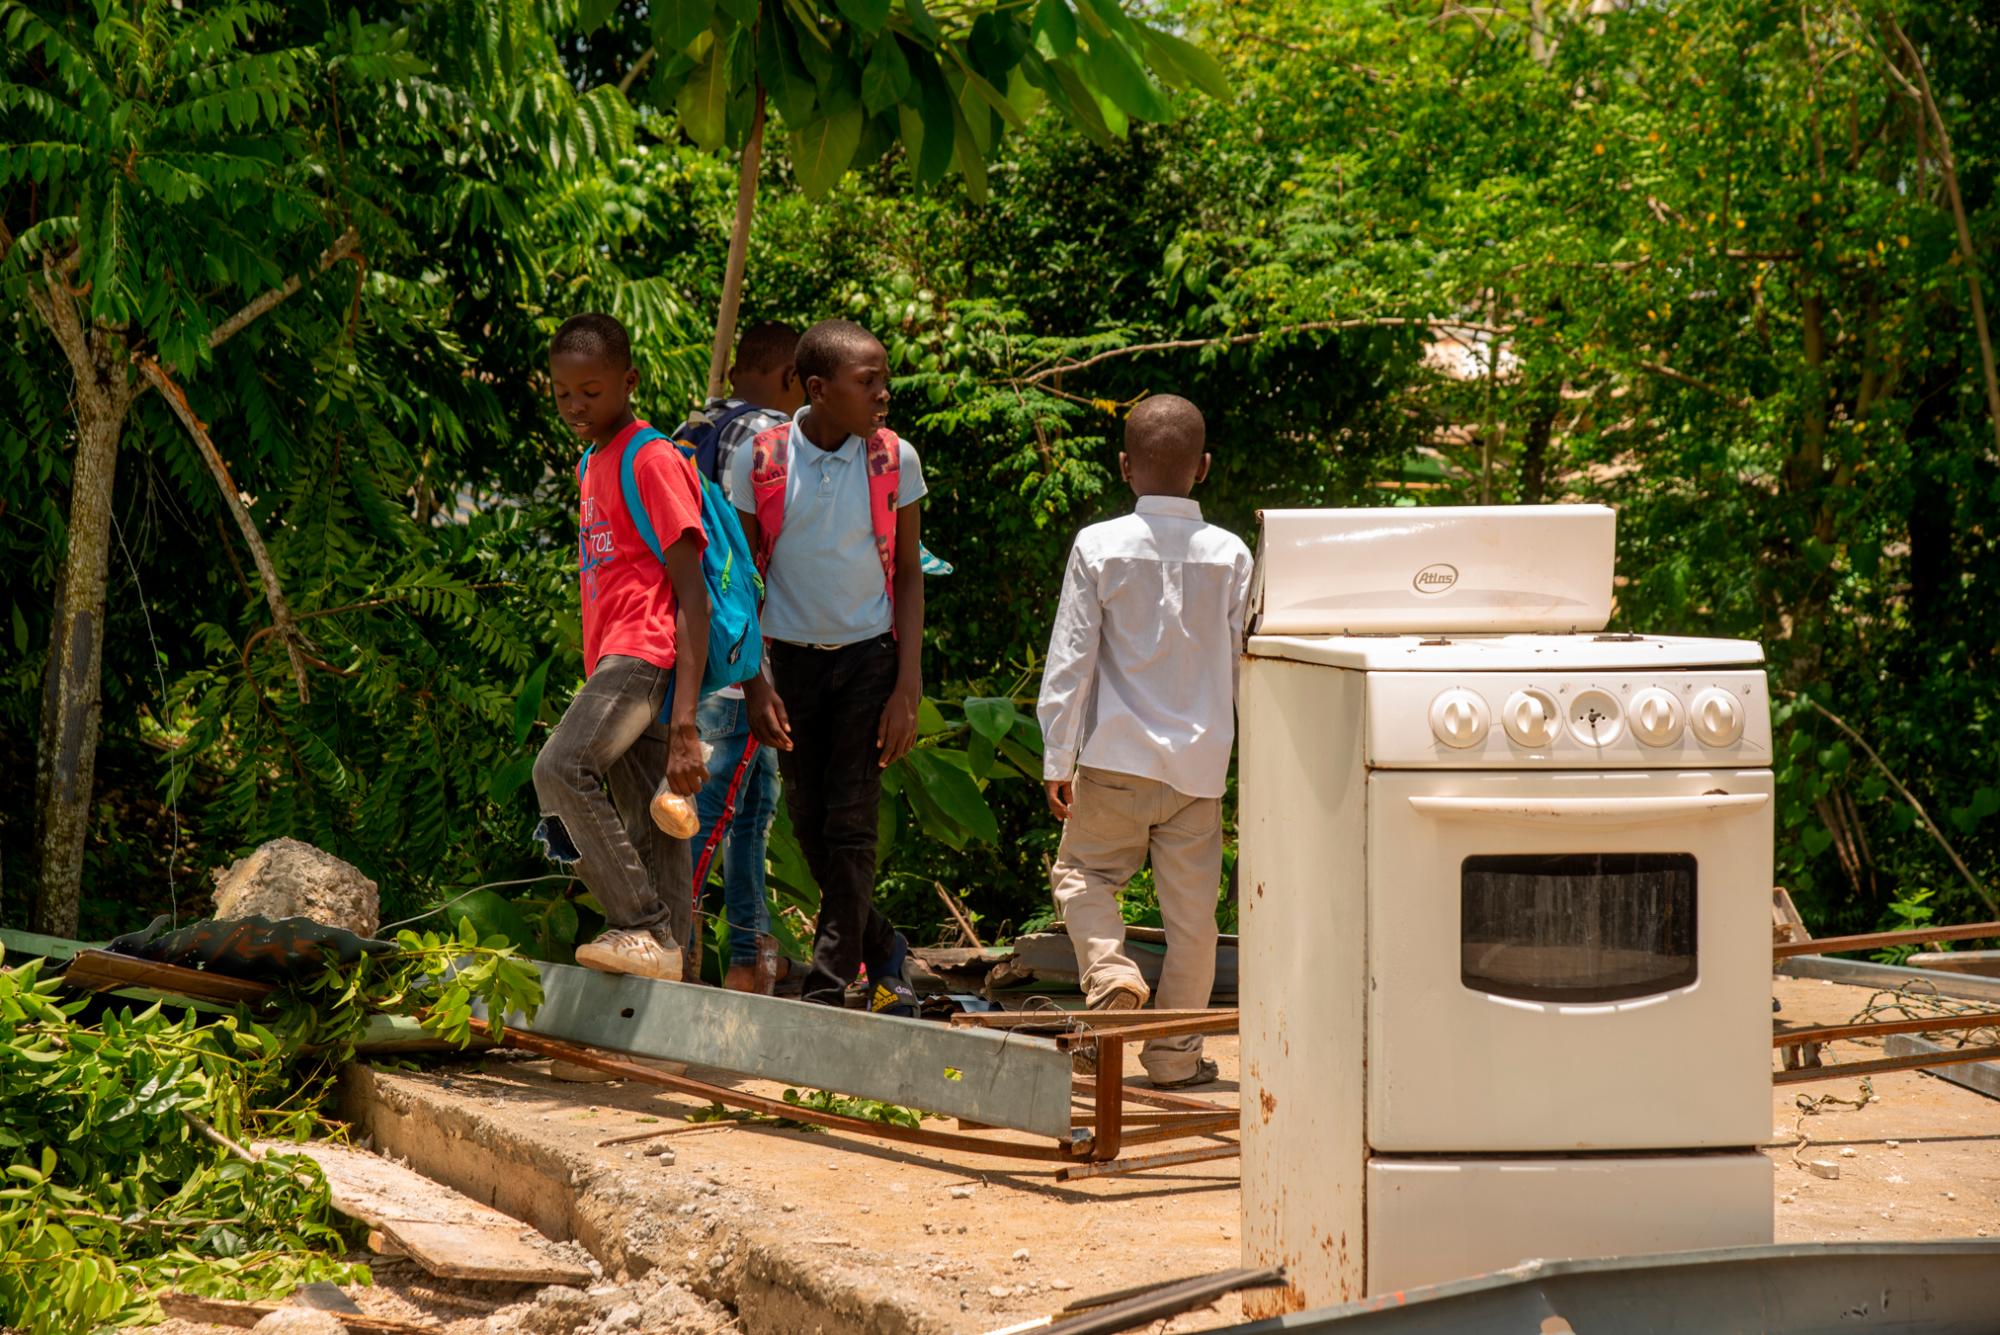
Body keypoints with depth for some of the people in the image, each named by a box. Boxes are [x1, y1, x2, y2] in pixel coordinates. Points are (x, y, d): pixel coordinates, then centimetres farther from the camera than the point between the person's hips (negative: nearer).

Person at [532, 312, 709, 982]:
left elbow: (692, 598, -14)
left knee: (561, 767, -27)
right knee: (650, 828, 7)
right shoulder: (591, 467, 20)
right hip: (611, 662, 10)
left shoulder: (654, 462, -9)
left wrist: (685, 722, -21)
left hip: (645, 652, -10)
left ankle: (644, 928, -23)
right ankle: (663, 958, 7)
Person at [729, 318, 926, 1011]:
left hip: (869, 655, -1)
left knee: (849, 825, -7)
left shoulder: (895, 459, -5)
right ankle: (882, 949, 27)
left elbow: (910, 575, 0)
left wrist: (908, 687, -7)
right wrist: (754, 685, -6)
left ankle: (829, 992, -3)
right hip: (792, 659, 1)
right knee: (809, 827, 5)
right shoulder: (758, 460, -7)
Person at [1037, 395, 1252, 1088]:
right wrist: (1261, 756, 20)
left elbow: (1070, 658, -5)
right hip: (1200, 763, 2)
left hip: (1117, 758, -2)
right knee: (1190, 903, 8)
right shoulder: (1230, 555, 0)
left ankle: (1109, 970, -11)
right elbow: (1247, 662, 6)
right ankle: (1175, 1051, 13)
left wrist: (1058, 759, 0)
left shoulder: (1098, 546, -6)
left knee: (1083, 872, 15)